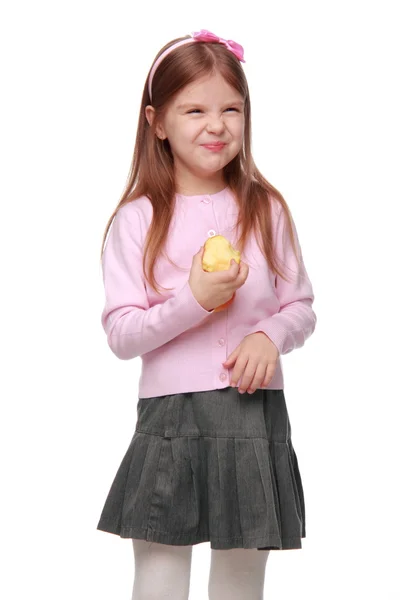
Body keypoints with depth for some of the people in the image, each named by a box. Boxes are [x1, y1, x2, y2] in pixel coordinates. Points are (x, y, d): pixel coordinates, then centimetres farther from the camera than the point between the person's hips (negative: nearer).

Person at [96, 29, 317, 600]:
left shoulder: (267, 209, 4)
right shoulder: (139, 219, -3)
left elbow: (302, 308, 9)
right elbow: (121, 334, -5)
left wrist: (271, 335, -12)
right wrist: (194, 301, -19)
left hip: (256, 410, 2)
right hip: (169, 416, -2)